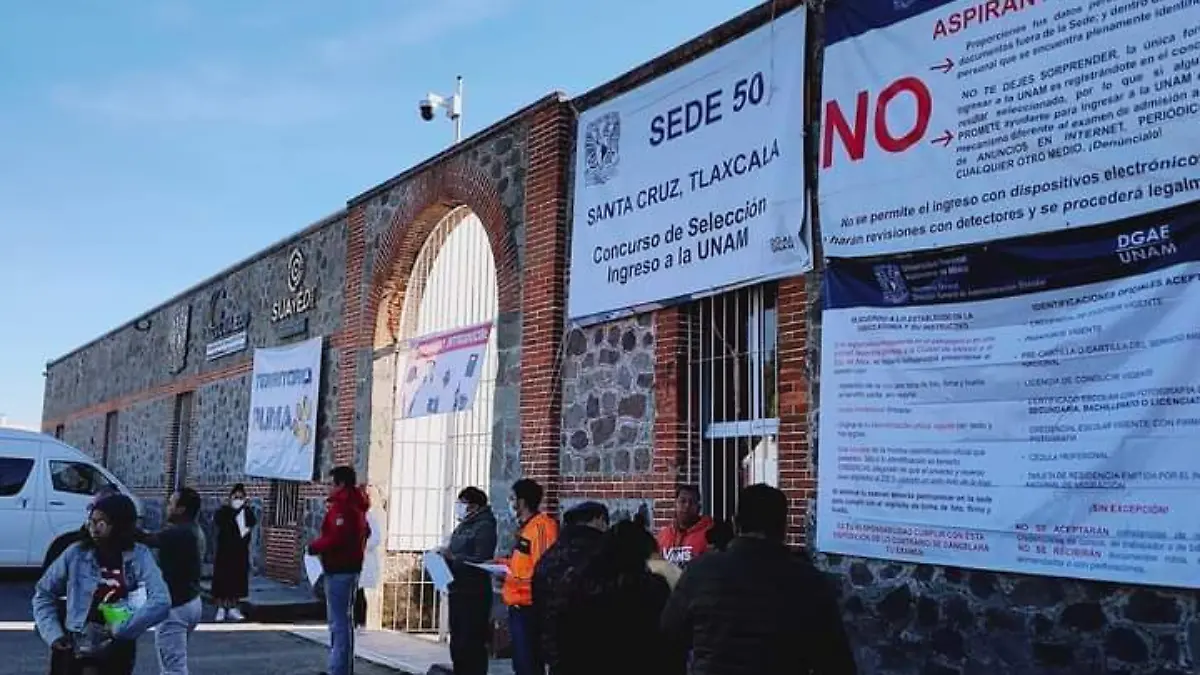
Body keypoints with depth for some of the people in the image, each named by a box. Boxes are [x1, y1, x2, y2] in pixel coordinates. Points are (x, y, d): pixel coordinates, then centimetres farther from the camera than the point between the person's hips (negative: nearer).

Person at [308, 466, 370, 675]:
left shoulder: (342, 507, -17)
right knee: (344, 621, 17)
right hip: (350, 567, 11)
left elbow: (336, 539, -26)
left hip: (339, 570, -11)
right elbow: (365, 532, 25)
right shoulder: (354, 506, 16)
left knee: (339, 622, -8)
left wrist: (313, 547, -12)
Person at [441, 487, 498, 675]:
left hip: (474, 594, -9)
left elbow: (481, 560, -19)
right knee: (457, 643, 15)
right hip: (457, 591, 9)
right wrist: (445, 555, 5)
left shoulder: (484, 527, -10)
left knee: (472, 644, -6)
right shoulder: (462, 526, 17)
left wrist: (452, 557, -20)